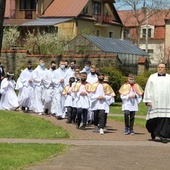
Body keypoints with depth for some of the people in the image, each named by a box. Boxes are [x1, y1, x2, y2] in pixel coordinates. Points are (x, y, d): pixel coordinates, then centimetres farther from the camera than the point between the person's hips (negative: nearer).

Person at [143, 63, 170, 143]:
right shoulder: (152, 77, 7)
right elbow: (148, 89, 4)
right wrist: (148, 100, -5)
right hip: (155, 102, 0)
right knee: (154, 118, 2)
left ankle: (163, 136, -4)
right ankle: (153, 130, 31)